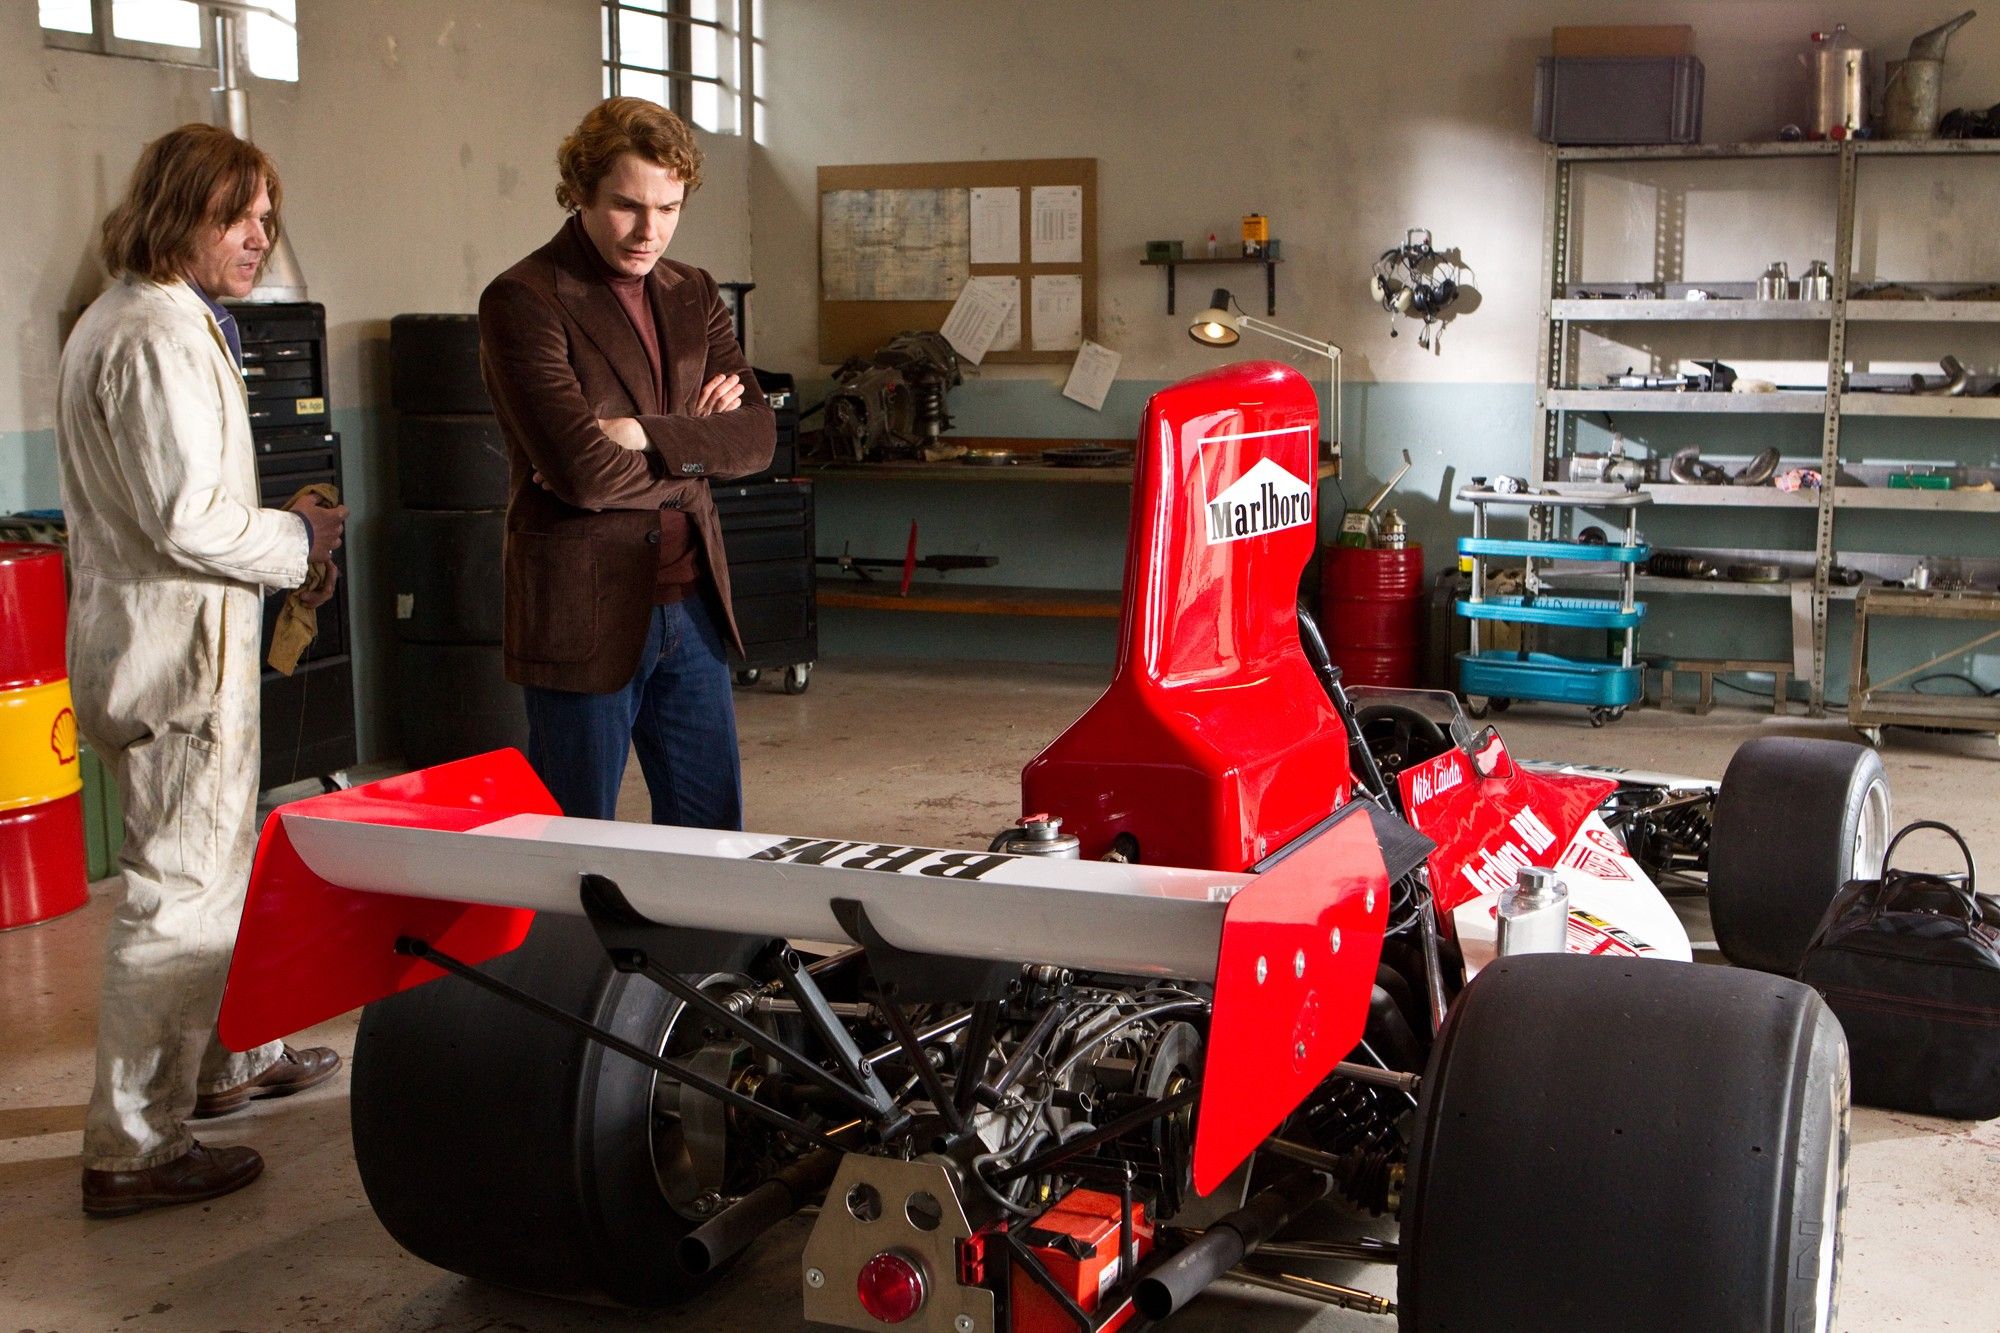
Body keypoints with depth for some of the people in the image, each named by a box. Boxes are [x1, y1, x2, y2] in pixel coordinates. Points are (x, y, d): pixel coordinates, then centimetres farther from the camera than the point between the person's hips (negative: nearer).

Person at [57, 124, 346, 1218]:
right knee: (178, 894, -5)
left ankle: (225, 1059, 41)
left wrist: (275, 546, 13)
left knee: (217, 864, 24)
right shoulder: (162, 337, -19)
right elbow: (189, 522, -24)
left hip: (138, 631, 11)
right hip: (178, 646, -11)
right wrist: (297, 540, -8)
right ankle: (131, 1151, 3)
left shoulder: (118, 320, 16)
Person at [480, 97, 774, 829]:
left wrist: (644, 434, -15)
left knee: (712, 838, 13)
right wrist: (695, 445, -7)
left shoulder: (692, 295, 11)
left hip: (691, 605, 6)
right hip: (584, 614, -6)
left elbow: (757, 434, 0)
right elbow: (581, 471, -21)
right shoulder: (522, 300, -10)